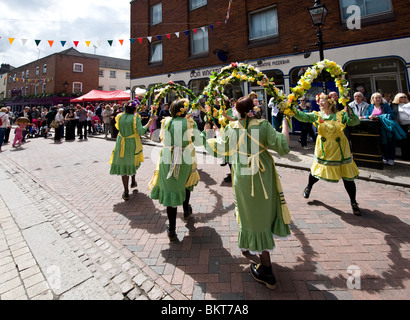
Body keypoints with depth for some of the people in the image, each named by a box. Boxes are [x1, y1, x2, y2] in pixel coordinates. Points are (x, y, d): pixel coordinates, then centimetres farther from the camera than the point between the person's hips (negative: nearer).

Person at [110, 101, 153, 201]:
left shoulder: (119, 116, 2)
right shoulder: (136, 117, -10)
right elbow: (140, 131, -19)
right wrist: (148, 125, -6)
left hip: (121, 144, 2)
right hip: (132, 144, -2)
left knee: (123, 165, 5)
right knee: (133, 162, 25)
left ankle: (126, 192, 7)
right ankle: (133, 181, 38)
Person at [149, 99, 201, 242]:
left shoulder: (166, 121, 1)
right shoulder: (190, 122, -5)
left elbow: (161, 138, 13)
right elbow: (197, 140, 0)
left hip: (168, 161, 0)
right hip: (186, 160, 0)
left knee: (170, 190, 5)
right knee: (185, 182, 28)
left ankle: (172, 230, 8)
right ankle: (186, 210, 48)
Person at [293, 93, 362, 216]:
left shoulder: (340, 115, -3)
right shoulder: (317, 115, 0)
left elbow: (355, 122, -11)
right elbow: (303, 116, -13)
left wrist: (349, 112, -29)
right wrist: (293, 110, -30)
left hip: (340, 149, 0)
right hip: (324, 149, 0)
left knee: (348, 176, 2)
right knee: (317, 170, 12)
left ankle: (353, 202, 19)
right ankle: (308, 187, 44)